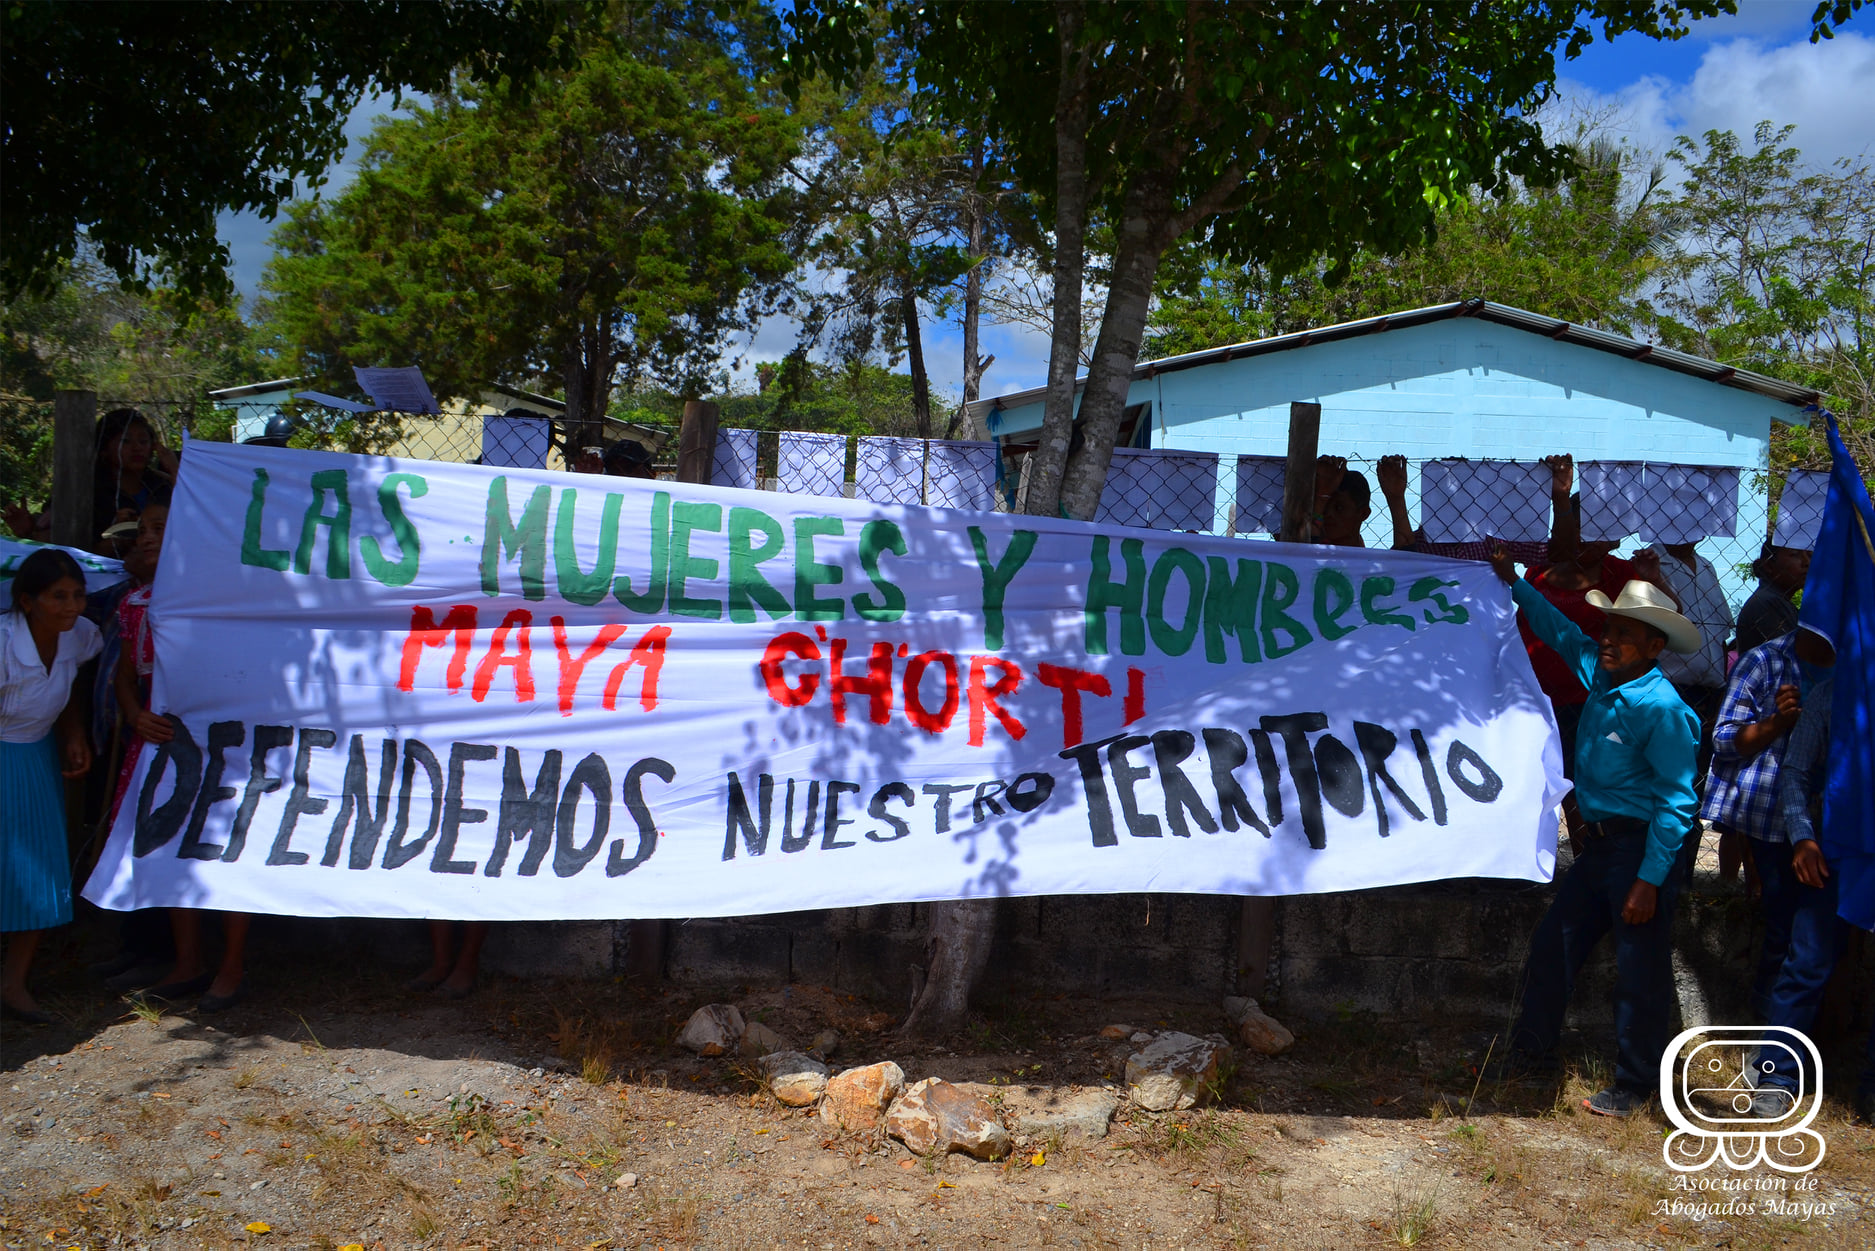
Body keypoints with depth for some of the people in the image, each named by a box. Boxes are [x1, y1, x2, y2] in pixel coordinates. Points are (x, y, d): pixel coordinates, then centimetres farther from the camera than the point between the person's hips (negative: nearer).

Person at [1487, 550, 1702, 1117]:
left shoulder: (1662, 709, -18)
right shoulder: (1599, 676, 5)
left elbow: (1676, 803, -19)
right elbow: (1561, 631, 25)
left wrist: (1649, 880, -21)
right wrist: (1514, 584, 26)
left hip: (1643, 847, -8)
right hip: (1598, 842, 8)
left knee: (1639, 969, 3)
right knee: (1552, 942, 14)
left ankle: (1635, 1081, 17)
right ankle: (1531, 1047, 30)